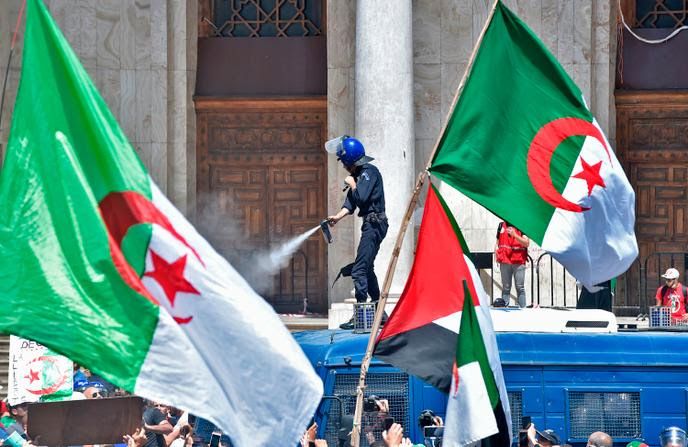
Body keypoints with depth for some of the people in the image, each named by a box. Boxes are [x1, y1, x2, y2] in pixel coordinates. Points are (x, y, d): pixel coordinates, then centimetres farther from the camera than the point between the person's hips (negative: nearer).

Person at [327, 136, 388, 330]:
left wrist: (353, 185, -5)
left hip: (374, 224, -11)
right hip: (371, 225, 11)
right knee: (367, 268, 19)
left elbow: (361, 197, -24)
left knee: (359, 270, -14)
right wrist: (338, 216, -4)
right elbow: (351, 202, 12)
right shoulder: (358, 174, 16)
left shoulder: (369, 172, -13)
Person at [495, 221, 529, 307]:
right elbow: (497, 243, 17)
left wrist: (515, 235, -18)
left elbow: (526, 243, -6)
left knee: (520, 287, -3)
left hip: (518, 261, -3)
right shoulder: (502, 225, 13)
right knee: (506, 287, 4)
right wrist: (496, 258, 6)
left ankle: (522, 307, -3)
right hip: (504, 262, 3)